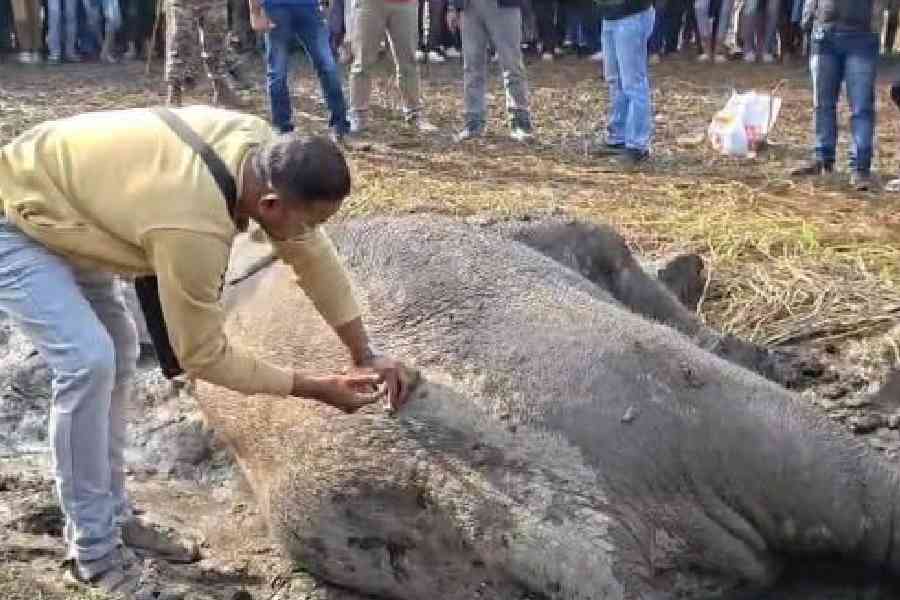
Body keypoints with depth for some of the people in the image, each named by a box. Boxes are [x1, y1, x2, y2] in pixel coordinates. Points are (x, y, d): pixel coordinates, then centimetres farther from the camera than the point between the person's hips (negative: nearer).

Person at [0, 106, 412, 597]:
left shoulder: (263, 150, -17)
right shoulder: (193, 227, -39)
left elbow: (313, 254, -4)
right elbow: (203, 354, -24)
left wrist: (365, 353, -3)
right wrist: (315, 388, -19)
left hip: (57, 203, 9)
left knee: (118, 351, 10)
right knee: (88, 360, -20)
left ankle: (108, 516, 23)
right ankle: (94, 550, -4)